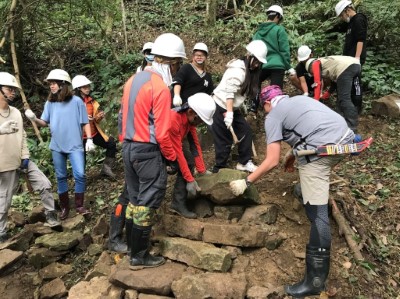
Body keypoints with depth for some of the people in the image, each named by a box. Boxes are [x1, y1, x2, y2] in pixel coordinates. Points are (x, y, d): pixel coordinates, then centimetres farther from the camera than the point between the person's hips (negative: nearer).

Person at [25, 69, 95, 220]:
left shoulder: (76, 101, -6)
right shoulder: (50, 103, 4)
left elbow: (85, 122, -2)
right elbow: (45, 123, 4)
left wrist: (89, 140, -8)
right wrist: (34, 119, -16)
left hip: (75, 145, -4)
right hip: (56, 146, 4)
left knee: (80, 175, -12)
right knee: (61, 177, 11)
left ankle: (79, 206, 6)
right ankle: (64, 207, 25)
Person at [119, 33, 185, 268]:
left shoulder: (134, 80, 7)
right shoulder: (161, 88, -18)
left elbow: (122, 117, 13)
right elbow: (162, 133, -20)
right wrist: (173, 158, -7)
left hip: (129, 148, 9)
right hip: (148, 151, -9)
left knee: (135, 198, 20)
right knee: (149, 202, 4)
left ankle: (132, 241, 34)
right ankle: (140, 255, 16)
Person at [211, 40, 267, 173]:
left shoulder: (249, 70, 10)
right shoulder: (238, 70, -20)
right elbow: (229, 92, -26)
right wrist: (229, 113, -30)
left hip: (232, 107, 9)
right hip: (221, 108, -9)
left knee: (246, 132, 9)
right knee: (225, 140, -2)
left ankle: (244, 163, 20)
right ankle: (219, 169, 12)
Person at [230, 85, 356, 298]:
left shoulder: (273, 116, 6)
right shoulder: (299, 99, 28)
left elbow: (272, 161, 1)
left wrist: (246, 182, 9)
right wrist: (292, 156, 42)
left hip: (322, 149, -8)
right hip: (345, 138, 8)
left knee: (316, 212, -5)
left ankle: (315, 280, 1)